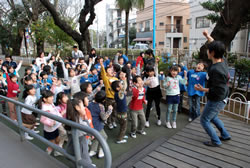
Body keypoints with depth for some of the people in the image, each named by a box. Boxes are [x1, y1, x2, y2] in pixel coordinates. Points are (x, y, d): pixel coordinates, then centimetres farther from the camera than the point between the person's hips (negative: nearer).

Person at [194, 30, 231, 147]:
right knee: (212, 117, 30)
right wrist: (208, 36, 17)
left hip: (216, 101, -9)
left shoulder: (216, 70, -33)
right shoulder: (222, 61, -6)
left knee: (204, 120, 8)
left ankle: (216, 141, 23)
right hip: (221, 99, 9)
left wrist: (203, 89, -23)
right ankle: (225, 135, 44)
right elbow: (216, 47, 14)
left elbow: (219, 91, -31)